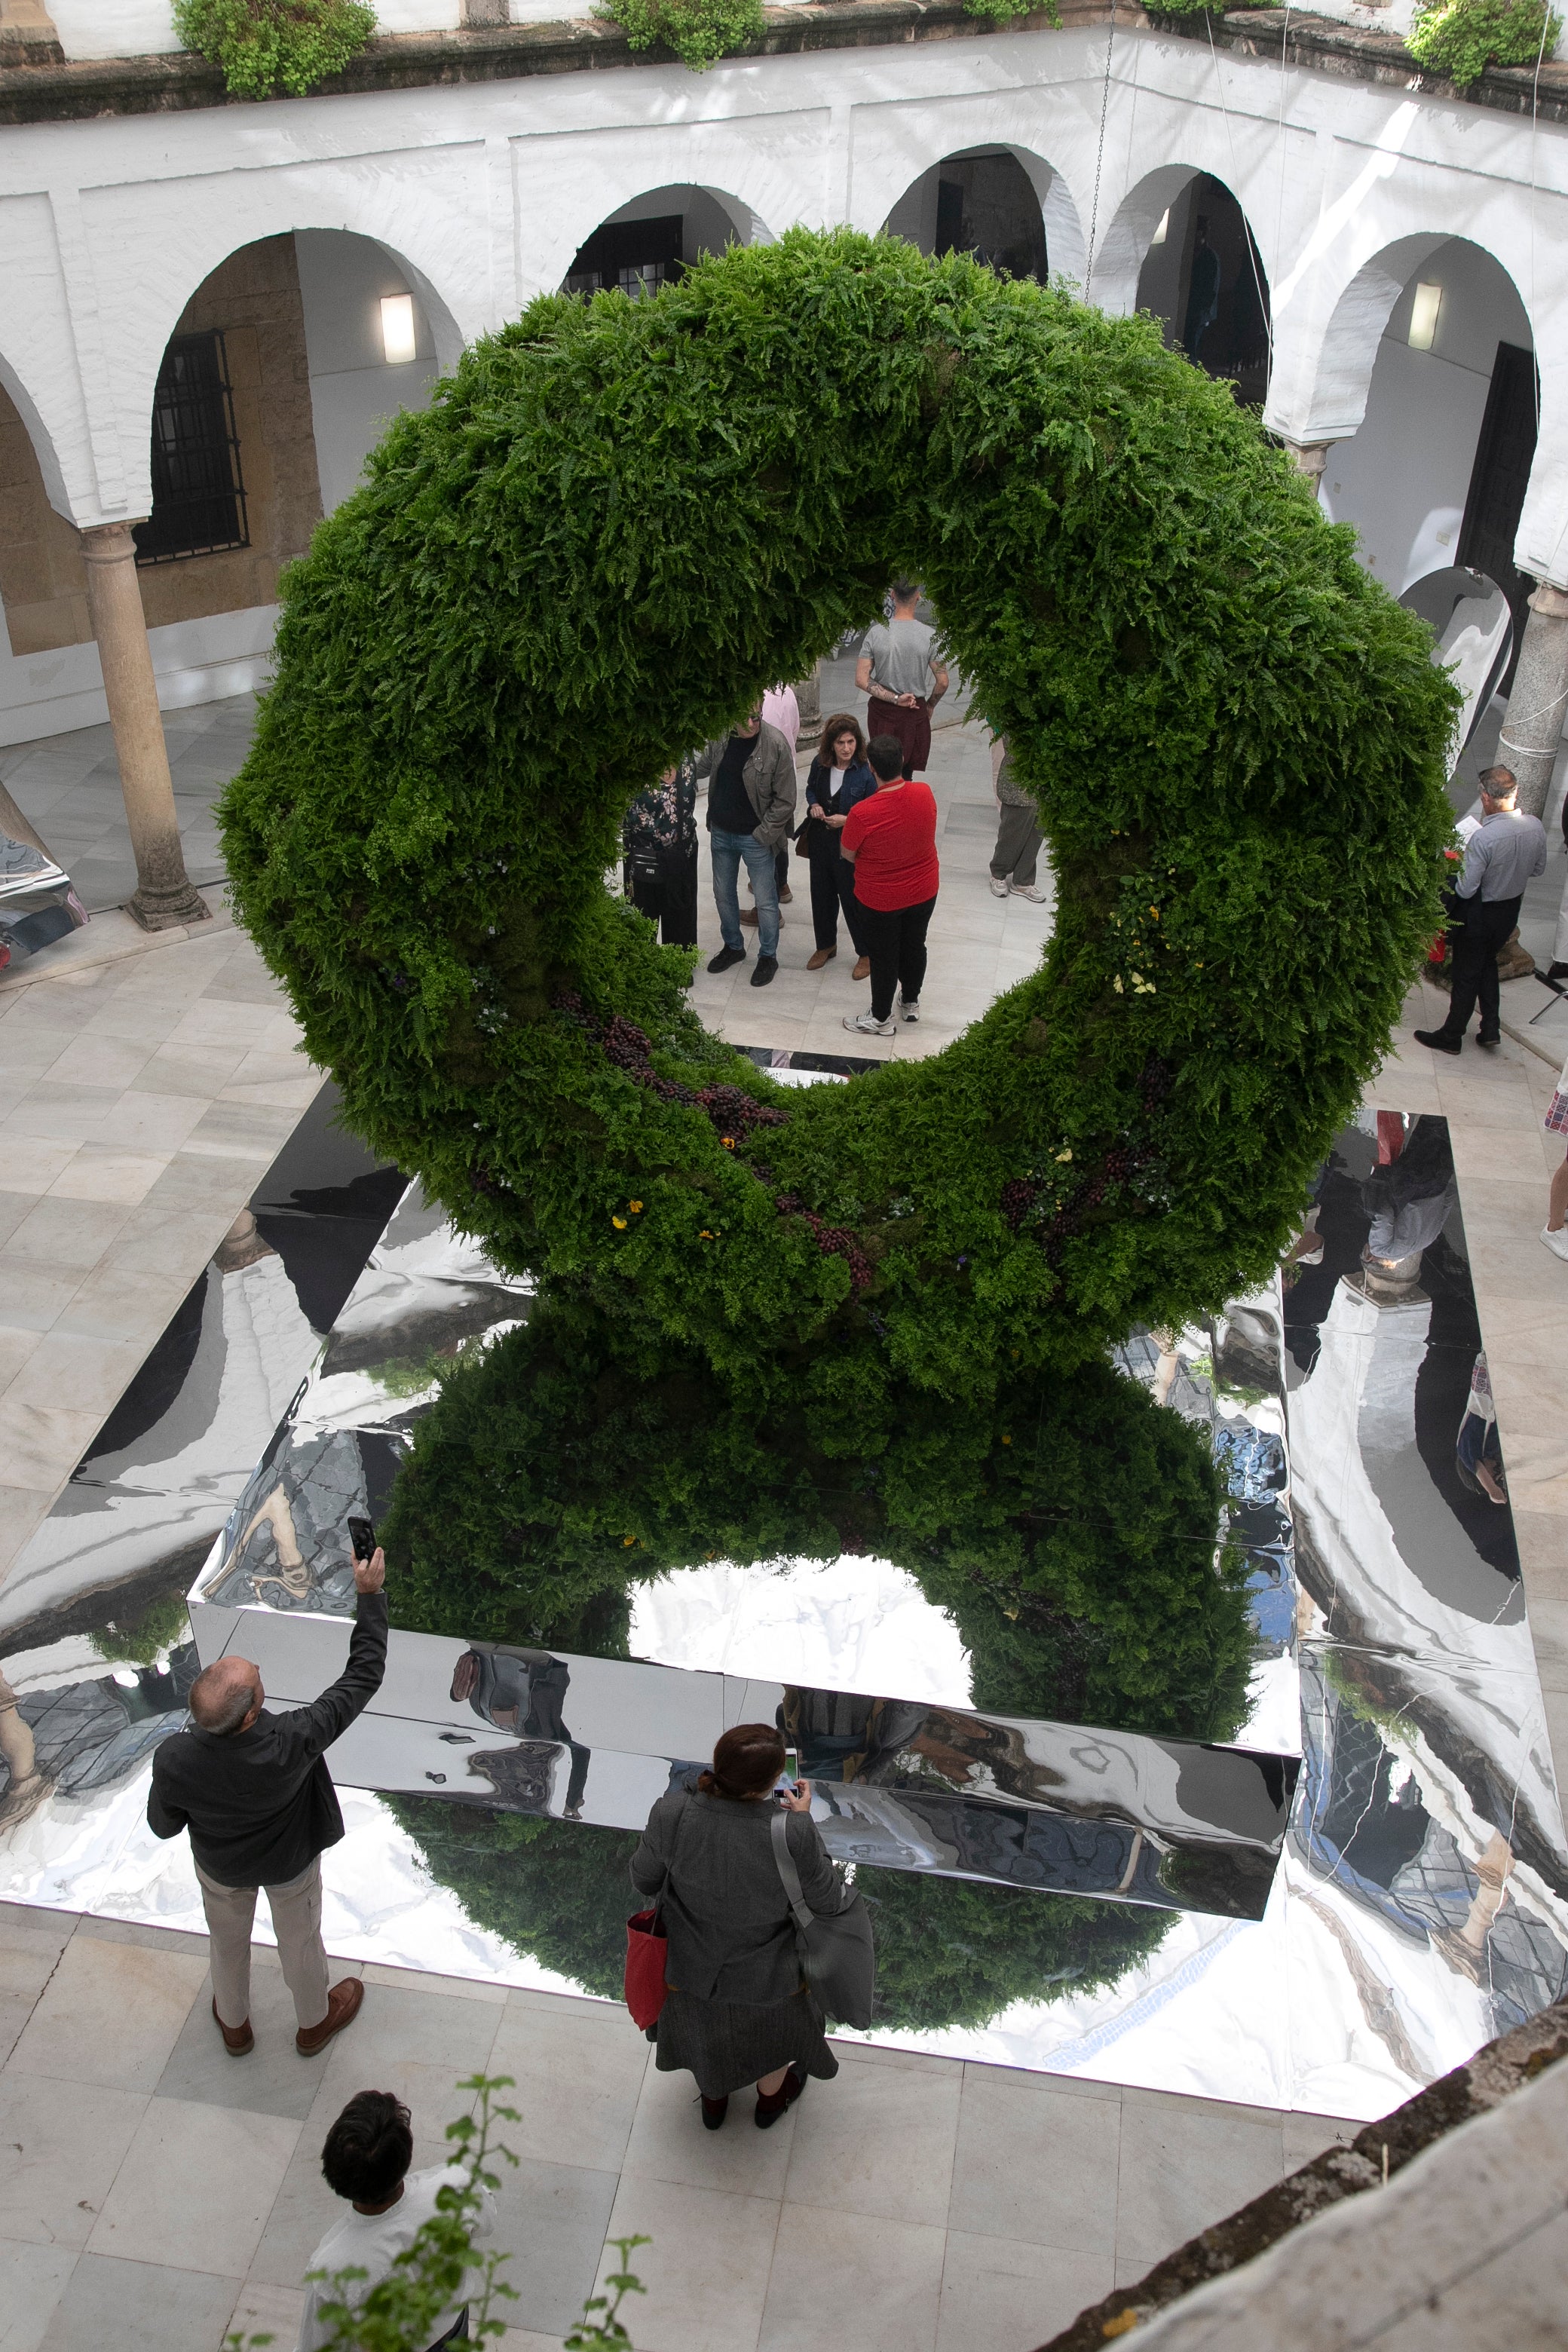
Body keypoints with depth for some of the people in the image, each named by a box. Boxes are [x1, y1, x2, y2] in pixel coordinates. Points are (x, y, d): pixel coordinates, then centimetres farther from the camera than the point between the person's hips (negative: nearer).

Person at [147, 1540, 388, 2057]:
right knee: (300, 1940, 28)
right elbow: (363, 1677, -35)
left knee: (228, 1942, 32)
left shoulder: (174, 1760, -38)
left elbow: (163, 1827, -16)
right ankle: (314, 2023, 56)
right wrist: (371, 1594, -29)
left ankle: (234, 2024, 59)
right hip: (292, 1862, -1)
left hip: (221, 1867, 2)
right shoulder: (293, 1743, -45)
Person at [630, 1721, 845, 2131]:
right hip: (766, 1980, -1)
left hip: (692, 1970, 2)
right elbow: (826, 1903, -20)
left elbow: (644, 1881, -13)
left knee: (706, 2034, 36)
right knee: (772, 2032, 35)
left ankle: (713, 2099, 64)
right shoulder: (793, 1835, -38)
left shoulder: (671, 1813, -32)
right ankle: (771, 2098, 64)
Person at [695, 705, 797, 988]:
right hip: (721, 833, 5)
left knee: (765, 901, 9)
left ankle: (768, 956, 28)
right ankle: (733, 946, 41)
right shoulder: (719, 737, -7)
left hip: (755, 838, -5)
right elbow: (703, 767, 14)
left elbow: (785, 800, -16)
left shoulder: (776, 745, -21)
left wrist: (763, 834, -16)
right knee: (723, 894, 20)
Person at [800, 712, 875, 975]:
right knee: (822, 895, 20)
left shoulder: (865, 773, -20)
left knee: (853, 899, 6)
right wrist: (814, 804, -6)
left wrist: (847, 820, -25)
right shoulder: (820, 765, -5)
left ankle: (866, 953, 26)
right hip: (820, 842, 5)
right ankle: (826, 945, 42)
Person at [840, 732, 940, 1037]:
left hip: (880, 900, -4)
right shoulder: (925, 794, -18)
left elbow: (847, 854, -15)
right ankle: (911, 1002, 48)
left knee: (883, 957, 16)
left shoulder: (862, 813, -32)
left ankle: (881, 1019, 35)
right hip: (924, 892, 4)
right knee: (914, 945, 26)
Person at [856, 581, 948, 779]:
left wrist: (895, 699, -12)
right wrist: (929, 706, 9)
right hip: (915, 712, -1)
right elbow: (942, 683, -10)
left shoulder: (876, 633, -10)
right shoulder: (929, 635, -13)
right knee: (906, 772, 11)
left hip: (882, 711, 1)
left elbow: (861, 679, -13)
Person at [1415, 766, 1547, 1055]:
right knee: (1488, 963, 28)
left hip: (1480, 914, -6)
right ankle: (1491, 1028, 30)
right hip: (1512, 909, 6)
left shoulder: (1483, 838, -32)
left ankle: (1451, 1037, 27)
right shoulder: (1536, 827, -12)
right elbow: (1538, 869, 4)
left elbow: (1466, 889, -25)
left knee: (1467, 974, 11)